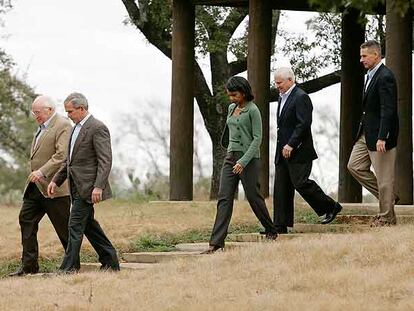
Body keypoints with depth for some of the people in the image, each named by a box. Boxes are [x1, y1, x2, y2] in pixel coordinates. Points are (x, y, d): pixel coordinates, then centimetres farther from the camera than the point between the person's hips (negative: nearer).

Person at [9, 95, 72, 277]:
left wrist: (42, 172, -28)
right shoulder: (42, 127, 17)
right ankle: (29, 266, 2)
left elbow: (62, 155, -23)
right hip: (36, 186, 9)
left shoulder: (62, 126, -12)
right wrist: (35, 174, 17)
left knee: (63, 226, -1)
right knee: (26, 219, 1)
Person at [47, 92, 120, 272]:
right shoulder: (77, 128, 16)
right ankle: (110, 261, 21)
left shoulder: (97, 128, -13)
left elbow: (105, 161, -18)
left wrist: (98, 186, -25)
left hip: (87, 187, -10)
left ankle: (69, 267, -9)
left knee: (76, 225, -10)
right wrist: (56, 180, 16)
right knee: (88, 225, 13)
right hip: (77, 186, 10)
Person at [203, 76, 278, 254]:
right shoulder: (232, 108, 12)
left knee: (253, 196, 5)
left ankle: (270, 230, 29)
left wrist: (243, 161, -21)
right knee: (224, 199, -5)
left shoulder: (253, 110, -10)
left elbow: (257, 139, -14)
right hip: (231, 158, 6)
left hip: (248, 159, -6)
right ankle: (216, 242, -11)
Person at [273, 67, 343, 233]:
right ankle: (280, 226, 6)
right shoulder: (282, 97, 18)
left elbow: (304, 123, -20)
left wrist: (291, 145, -22)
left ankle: (330, 207, 6)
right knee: (280, 188, 5)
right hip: (283, 151, 9)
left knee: (300, 182, -12)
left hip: (298, 151, -9)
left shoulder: (301, 98, -12)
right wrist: (283, 147, 15)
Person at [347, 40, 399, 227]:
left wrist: (381, 138, -27)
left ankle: (387, 217, 9)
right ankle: (387, 196, 20)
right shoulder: (370, 76, 13)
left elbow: (388, 110, -23)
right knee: (355, 166, 11)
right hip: (366, 134, 10)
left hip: (380, 135, -10)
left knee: (384, 176, -2)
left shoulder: (385, 77, -18)